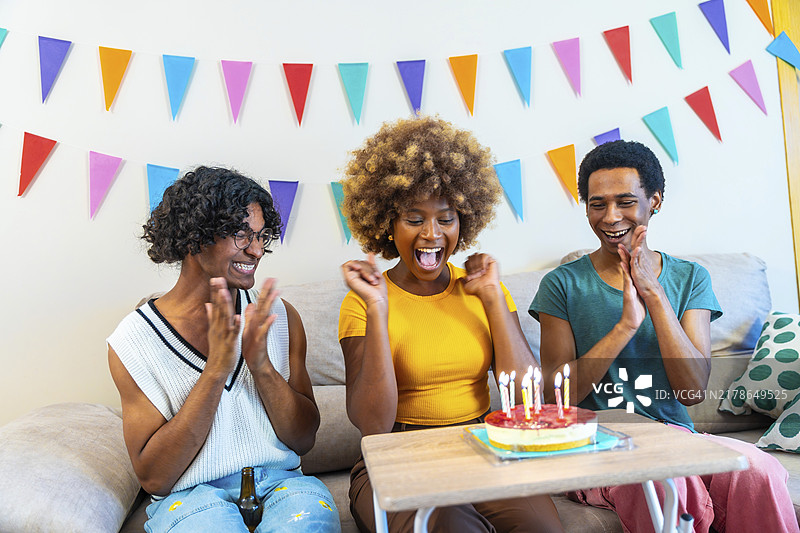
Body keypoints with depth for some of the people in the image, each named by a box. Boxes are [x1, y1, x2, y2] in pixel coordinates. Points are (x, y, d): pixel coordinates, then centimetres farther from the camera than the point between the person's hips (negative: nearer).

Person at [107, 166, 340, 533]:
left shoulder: (279, 317, 1)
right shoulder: (133, 341, -6)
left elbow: (304, 440, 1)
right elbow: (153, 477, -9)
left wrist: (262, 365, -17)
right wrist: (216, 369, -20)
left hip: (280, 482, 2)